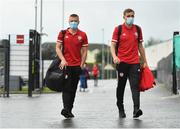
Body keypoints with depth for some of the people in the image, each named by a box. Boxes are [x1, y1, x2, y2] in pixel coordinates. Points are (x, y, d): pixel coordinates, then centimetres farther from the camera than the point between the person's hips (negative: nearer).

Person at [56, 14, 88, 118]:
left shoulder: (82, 35, 4)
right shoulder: (63, 33, 3)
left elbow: (84, 51, 4)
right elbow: (58, 48, 2)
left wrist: (81, 65, -3)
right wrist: (62, 59, -12)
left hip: (77, 66, 2)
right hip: (65, 65, -1)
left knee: (73, 89, 6)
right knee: (66, 88, -8)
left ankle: (69, 110, 14)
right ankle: (66, 109, -15)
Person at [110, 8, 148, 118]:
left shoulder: (138, 29, 10)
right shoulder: (118, 29, 1)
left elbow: (140, 46, 16)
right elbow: (113, 45, -2)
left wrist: (145, 62, 15)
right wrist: (114, 56, -22)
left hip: (135, 62, 2)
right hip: (122, 62, -1)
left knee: (135, 86, -11)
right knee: (121, 86, 8)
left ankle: (136, 109, -20)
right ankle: (121, 109, 21)